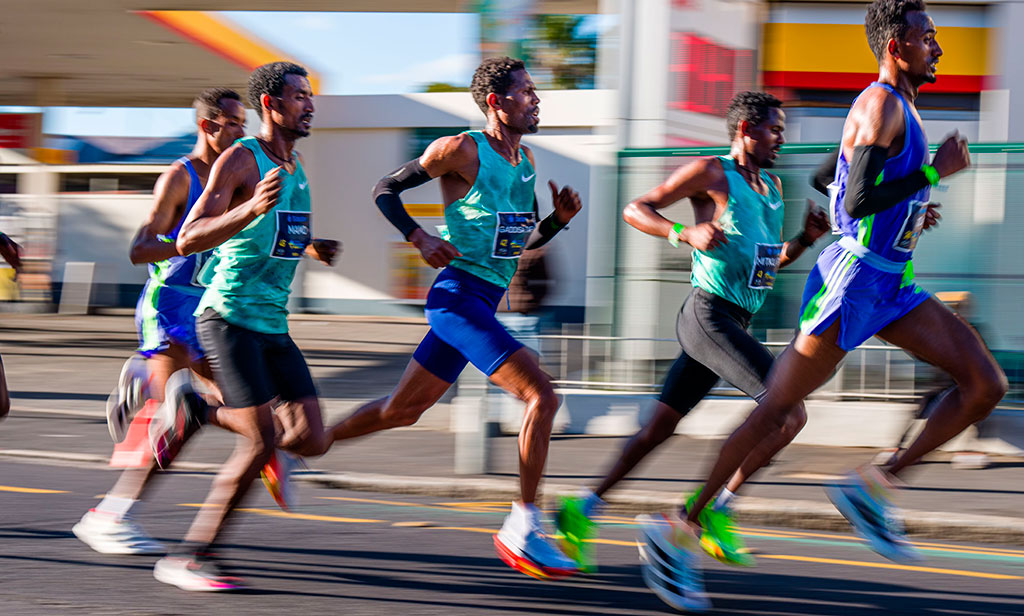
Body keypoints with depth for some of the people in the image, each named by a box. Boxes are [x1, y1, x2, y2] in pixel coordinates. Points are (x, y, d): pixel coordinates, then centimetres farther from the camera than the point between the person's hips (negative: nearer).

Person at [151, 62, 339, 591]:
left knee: (311, 439, -3)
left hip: (273, 326, 8)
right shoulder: (239, 160, -10)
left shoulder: (296, 168, 16)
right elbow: (186, 241, -18)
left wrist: (313, 250, 16)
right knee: (262, 442, -17)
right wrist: (251, 209, -30)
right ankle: (187, 557, -8)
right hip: (229, 319, -8)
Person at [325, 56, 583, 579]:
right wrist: (420, 238, -16)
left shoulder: (525, 160, 15)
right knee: (541, 395, -18)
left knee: (402, 410, 17)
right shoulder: (462, 150, -9)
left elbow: (525, 241, 24)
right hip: (458, 294, -9)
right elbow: (385, 190, -3)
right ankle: (522, 530, -15)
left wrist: (558, 219, 4)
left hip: (485, 301, 9)